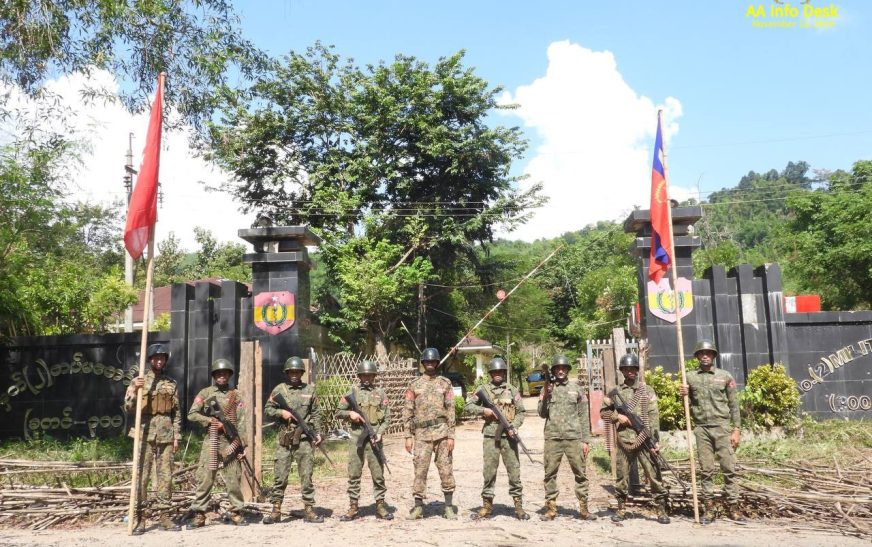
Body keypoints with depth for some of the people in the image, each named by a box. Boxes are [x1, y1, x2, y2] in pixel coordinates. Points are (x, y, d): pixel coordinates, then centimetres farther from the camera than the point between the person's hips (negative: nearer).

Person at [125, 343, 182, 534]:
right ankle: (139, 518, 4)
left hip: (166, 435, 2)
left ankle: (165, 516, 12)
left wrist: (177, 436, 5)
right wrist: (134, 391, -20)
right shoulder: (138, 381, 5)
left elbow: (177, 412, 11)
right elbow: (128, 408, -3)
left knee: (165, 476, 5)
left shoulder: (172, 383, 11)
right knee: (141, 475, -2)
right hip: (145, 433, -2)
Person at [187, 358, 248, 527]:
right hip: (211, 441, -1)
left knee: (234, 478, 2)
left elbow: (241, 421, 4)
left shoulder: (235, 395, 9)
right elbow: (191, 414, 1)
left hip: (231, 442, 1)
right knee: (205, 478, -3)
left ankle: (236, 512, 11)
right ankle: (199, 514, 5)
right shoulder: (205, 393, 7)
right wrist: (211, 421, -10)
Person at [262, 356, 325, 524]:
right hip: (285, 438, 0)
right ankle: (276, 510, 10)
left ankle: (309, 509, 8)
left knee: (306, 474, 2)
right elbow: (267, 409, 8)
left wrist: (318, 433, 3)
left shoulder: (309, 389, 8)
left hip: (304, 438, 1)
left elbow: (315, 414, 10)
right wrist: (281, 412, -10)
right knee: (280, 475, 2)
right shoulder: (279, 389, 5)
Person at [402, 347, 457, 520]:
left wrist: (451, 435, -3)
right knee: (420, 470, 2)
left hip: (442, 431, 0)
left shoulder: (445, 383, 6)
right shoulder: (415, 385, 7)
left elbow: (450, 410, 3)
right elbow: (407, 411, 6)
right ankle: (418, 507, 12)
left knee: (446, 469, 2)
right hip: (422, 433, 0)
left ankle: (449, 507, 11)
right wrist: (408, 436, 0)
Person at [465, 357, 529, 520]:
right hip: (490, 436, 0)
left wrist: (514, 426, -9)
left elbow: (521, 411, 7)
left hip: (508, 435, 0)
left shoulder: (512, 390, 8)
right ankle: (487, 504, 13)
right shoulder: (484, 389, 7)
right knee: (489, 471, 3)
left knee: (514, 470, 0)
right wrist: (483, 410, -8)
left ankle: (518, 506, 7)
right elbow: (469, 405, 8)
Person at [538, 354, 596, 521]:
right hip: (553, 438, 0)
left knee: (581, 473, 1)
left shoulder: (576, 388, 7)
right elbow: (542, 414, 3)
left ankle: (583, 509, 9)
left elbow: (584, 416, 6)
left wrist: (586, 440, 1)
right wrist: (546, 396, -12)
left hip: (574, 438, 0)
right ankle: (550, 509, 10)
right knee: (550, 474, 2)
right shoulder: (547, 388, 8)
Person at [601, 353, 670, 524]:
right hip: (623, 441, 2)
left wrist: (655, 440, -8)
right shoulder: (616, 392, 9)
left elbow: (654, 417, -1)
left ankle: (661, 510, 5)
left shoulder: (647, 391, 5)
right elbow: (603, 412, 12)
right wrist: (617, 416, -7)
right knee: (622, 476, 8)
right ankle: (621, 509, 19)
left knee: (654, 474, -3)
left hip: (644, 440, -1)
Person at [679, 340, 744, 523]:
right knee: (706, 470, 4)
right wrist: (683, 395, -7)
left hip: (722, 427, -1)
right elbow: (687, 406, 15)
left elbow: (734, 405, 4)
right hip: (701, 429, 1)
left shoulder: (725, 376, 4)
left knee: (729, 468, -1)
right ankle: (709, 509, 9)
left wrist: (736, 430, -2)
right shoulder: (690, 377, 8)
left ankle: (733, 507, 6)